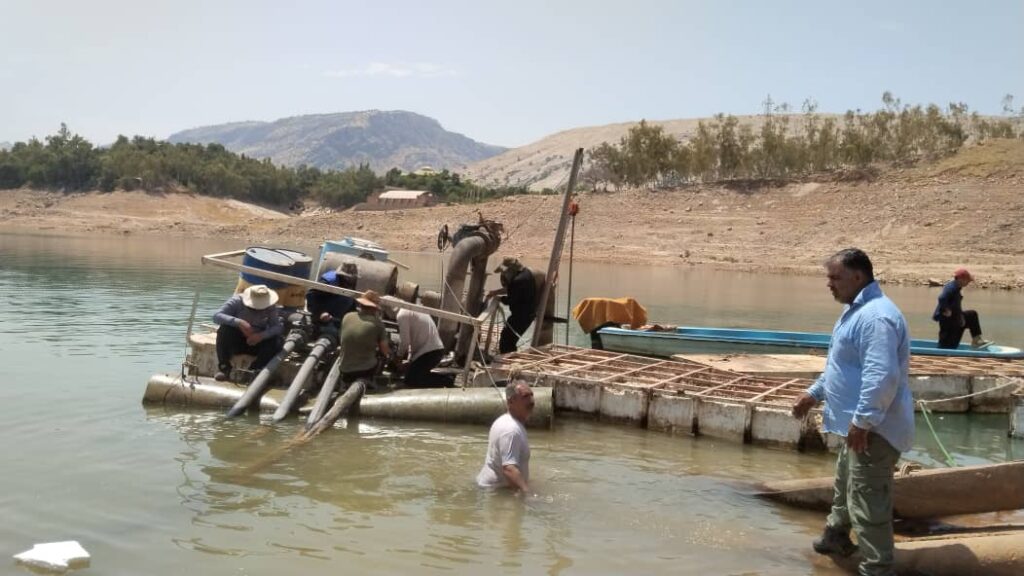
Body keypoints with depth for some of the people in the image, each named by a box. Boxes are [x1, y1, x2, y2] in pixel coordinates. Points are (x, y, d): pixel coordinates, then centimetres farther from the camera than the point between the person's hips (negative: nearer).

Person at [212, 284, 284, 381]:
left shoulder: (270, 308, -10)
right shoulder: (237, 301, -16)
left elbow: (279, 327, -20)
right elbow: (216, 316, -27)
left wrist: (262, 335, -39)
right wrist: (239, 322, -42)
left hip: (256, 342, 1)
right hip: (235, 341, -1)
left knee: (275, 340, -26)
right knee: (225, 329, -31)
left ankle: (255, 369, -20)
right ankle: (224, 366, -25)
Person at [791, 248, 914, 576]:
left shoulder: (876, 316, -23)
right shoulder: (857, 310, 13)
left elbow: (882, 376, -31)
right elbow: (842, 365, 26)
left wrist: (862, 420, -29)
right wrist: (814, 393, 28)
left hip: (874, 429, -12)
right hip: (861, 425, 12)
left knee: (867, 503, -11)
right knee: (845, 485, 29)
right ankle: (836, 538, 48)